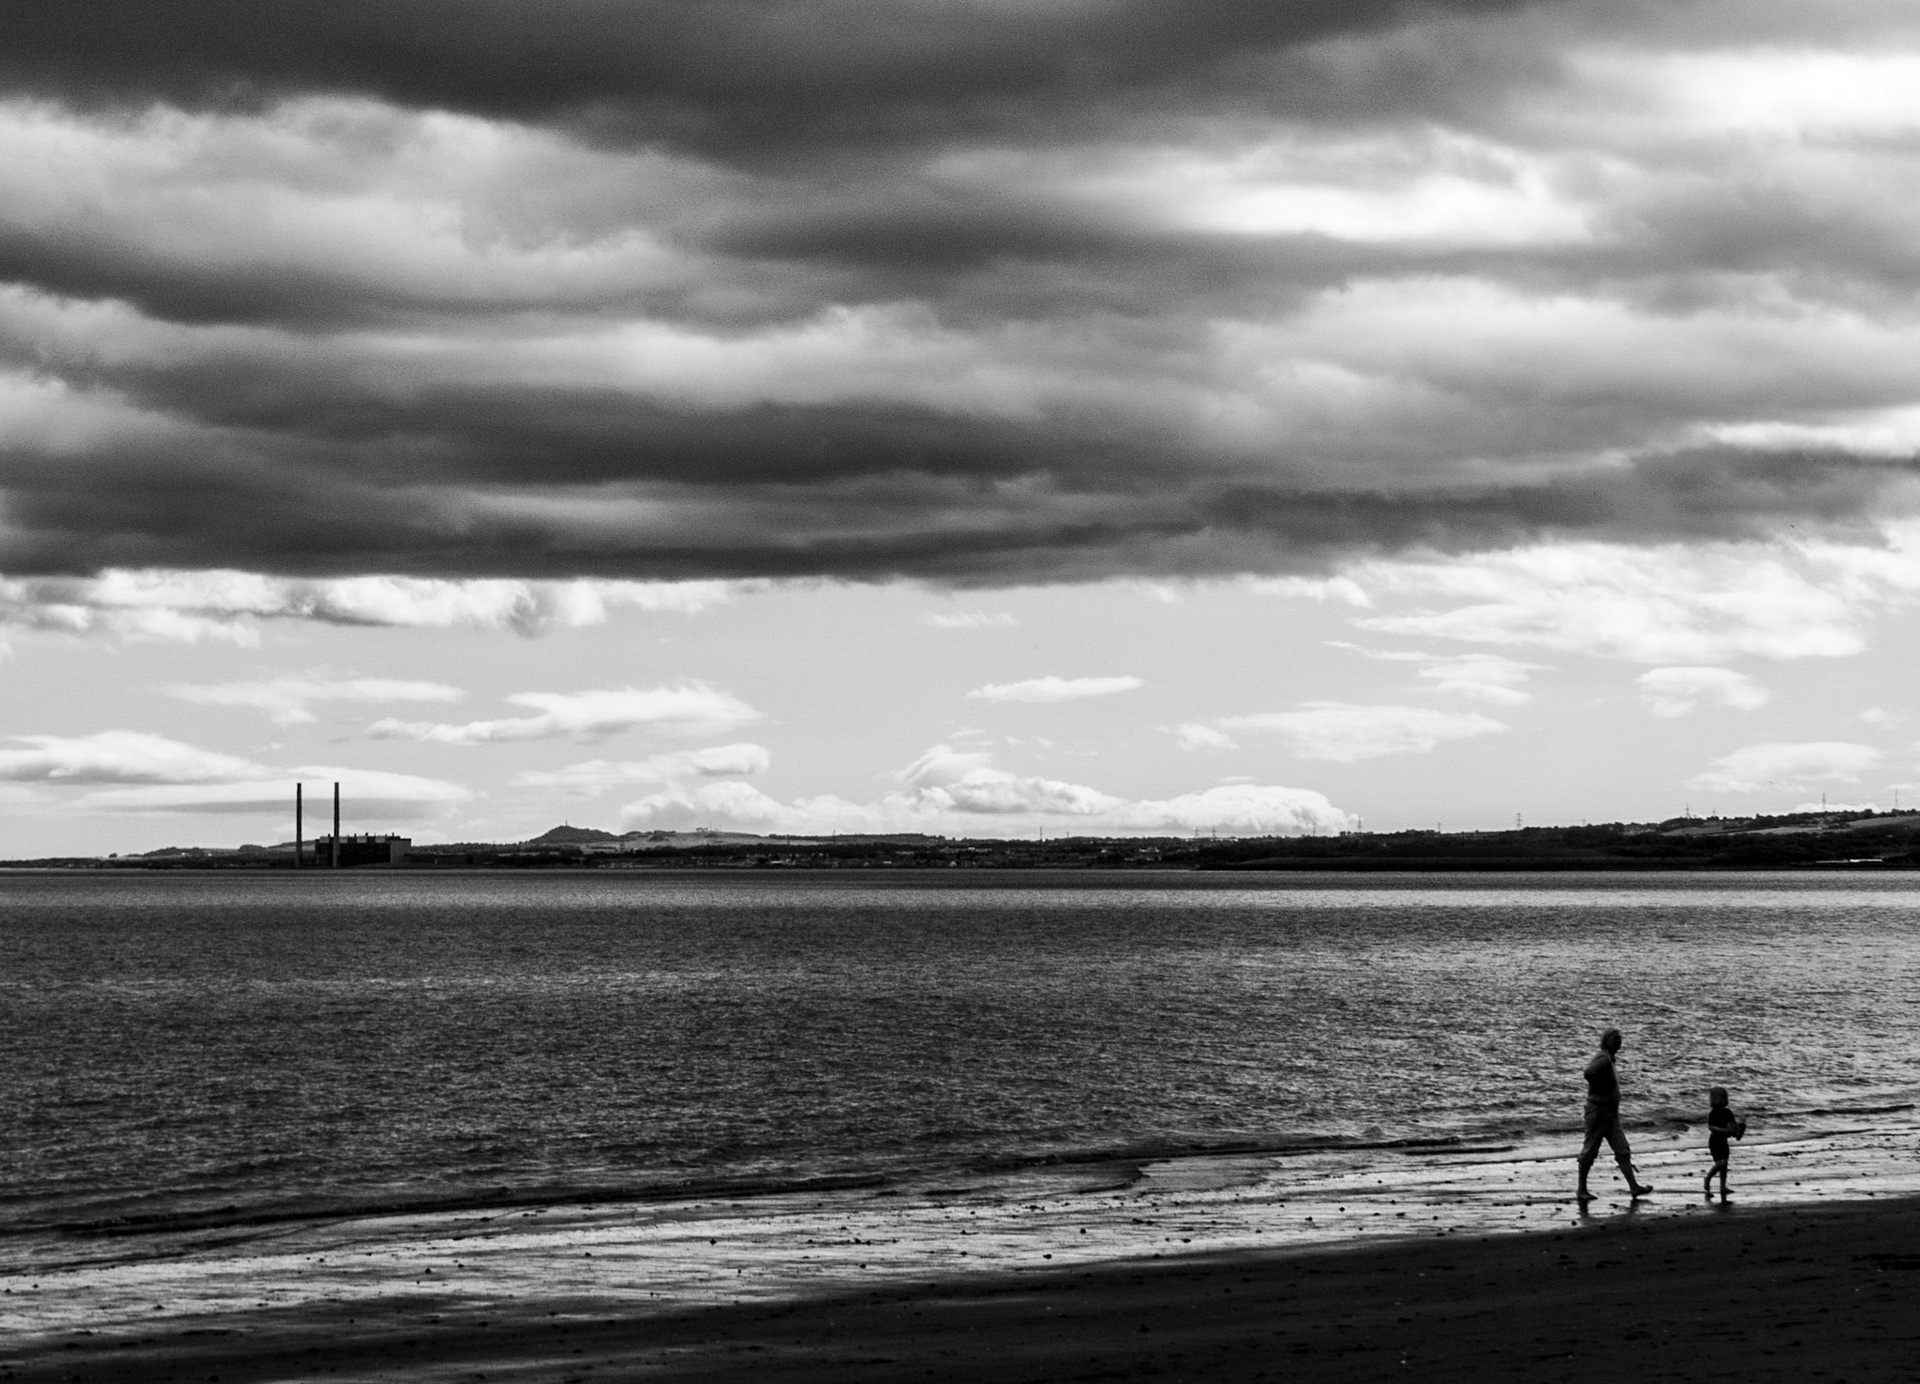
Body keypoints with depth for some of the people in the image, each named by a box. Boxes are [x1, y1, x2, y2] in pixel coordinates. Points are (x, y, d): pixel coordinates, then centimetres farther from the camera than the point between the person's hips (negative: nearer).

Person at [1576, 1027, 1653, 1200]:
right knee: (1590, 1151, 0)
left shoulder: (1609, 1059, 13)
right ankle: (1581, 1189, 9)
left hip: (1611, 1114, 10)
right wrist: (1603, 1090, -22)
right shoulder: (1603, 1059, -18)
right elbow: (1589, 1073, -37)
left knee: (1622, 1151, 5)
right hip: (1598, 1112, -10)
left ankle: (1633, 1186, 4)